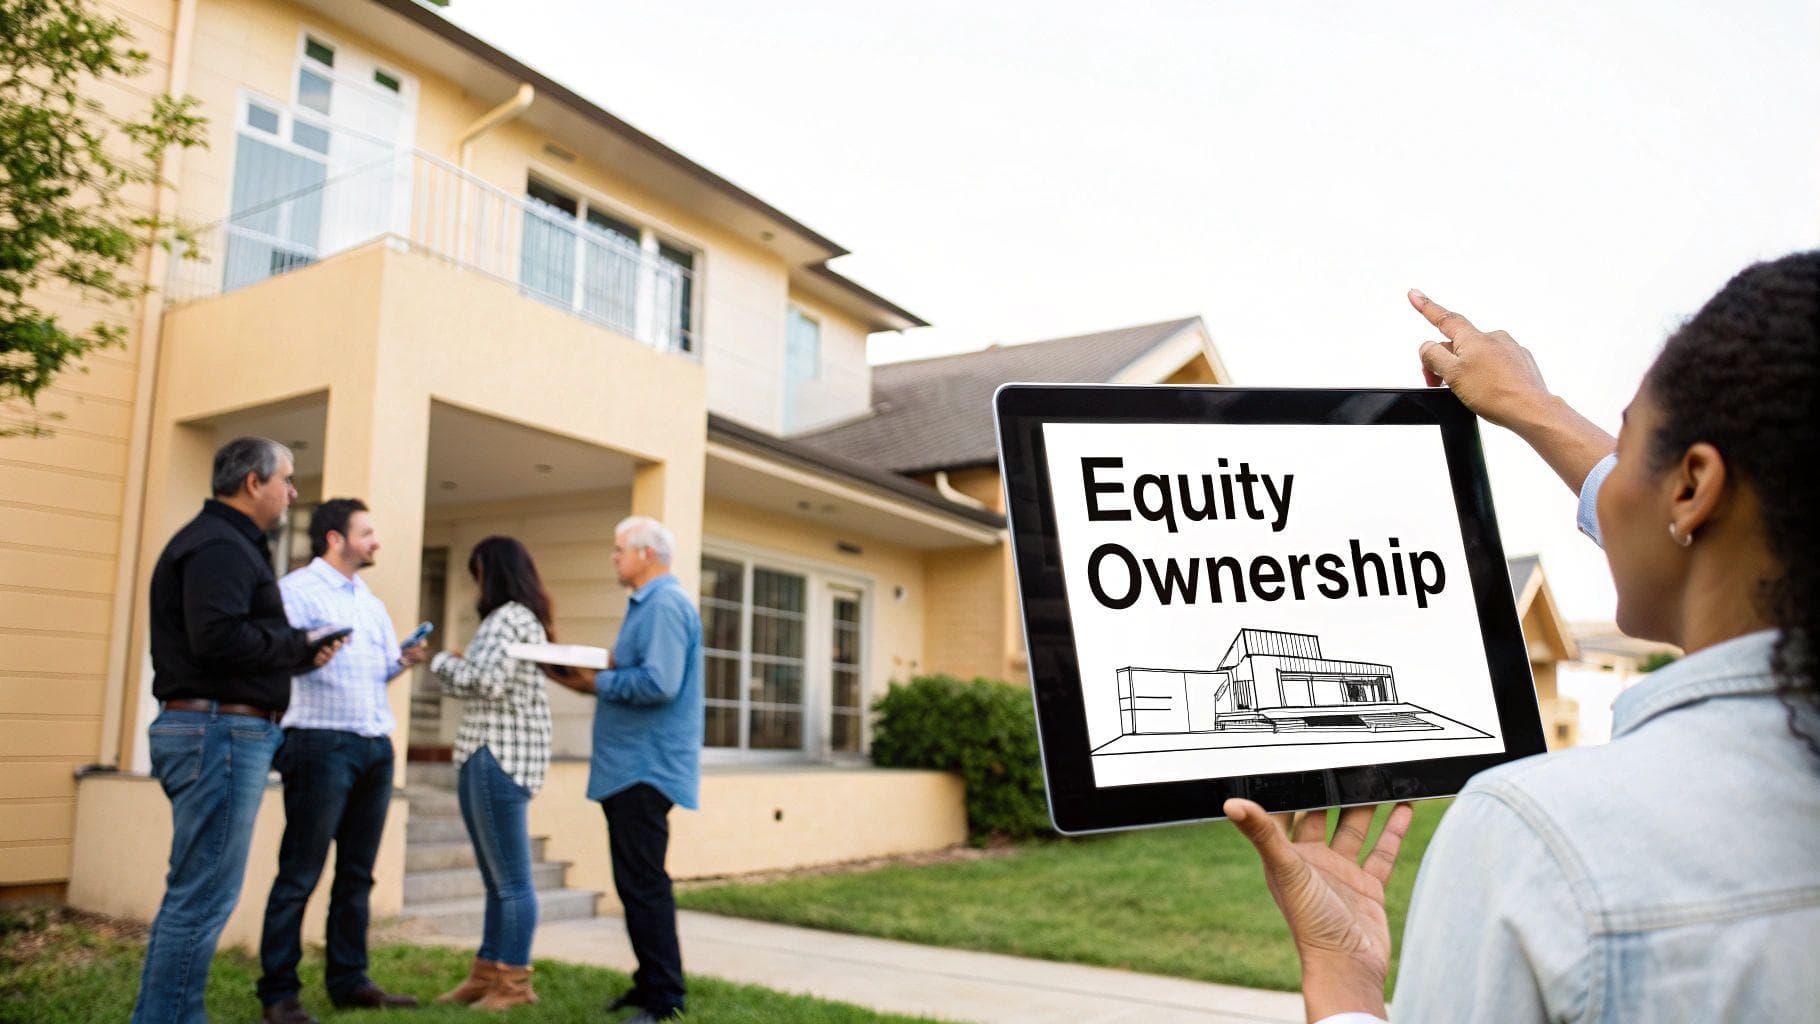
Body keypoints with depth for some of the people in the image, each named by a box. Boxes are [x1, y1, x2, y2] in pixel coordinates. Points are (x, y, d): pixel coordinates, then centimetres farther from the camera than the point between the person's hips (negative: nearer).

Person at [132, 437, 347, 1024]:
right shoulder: (220, 545, -12)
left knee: (196, 893, 16)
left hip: (217, 731, 11)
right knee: (205, 897, -6)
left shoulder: (226, 543, 21)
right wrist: (302, 647, -12)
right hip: (220, 730, -11)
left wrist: (296, 653, 5)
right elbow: (218, 636, -25)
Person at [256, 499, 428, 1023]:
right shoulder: (296, 588, 0)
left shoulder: (371, 601, 21)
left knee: (357, 873, 10)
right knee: (300, 875, -3)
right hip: (323, 741, -7)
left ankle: (349, 981, 18)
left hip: (376, 748, 7)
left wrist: (404, 660, 0)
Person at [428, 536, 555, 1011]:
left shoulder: (509, 618, -11)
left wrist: (443, 660, -5)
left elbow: (486, 683, -22)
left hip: (500, 761, -11)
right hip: (482, 759, 11)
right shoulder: (514, 619, 20)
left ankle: (515, 983, 4)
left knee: (512, 880, -3)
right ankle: (487, 973, 23)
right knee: (496, 879, 15)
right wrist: (453, 665, 7)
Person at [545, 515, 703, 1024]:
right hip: (631, 768, 11)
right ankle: (651, 983, 26)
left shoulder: (665, 605, -16)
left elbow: (659, 683, -25)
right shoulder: (648, 603, 18)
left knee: (643, 885, -6)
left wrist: (597, 683, -13)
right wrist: (604, 673, 6)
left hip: (645, 770, -11)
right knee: (636, 882, 16)